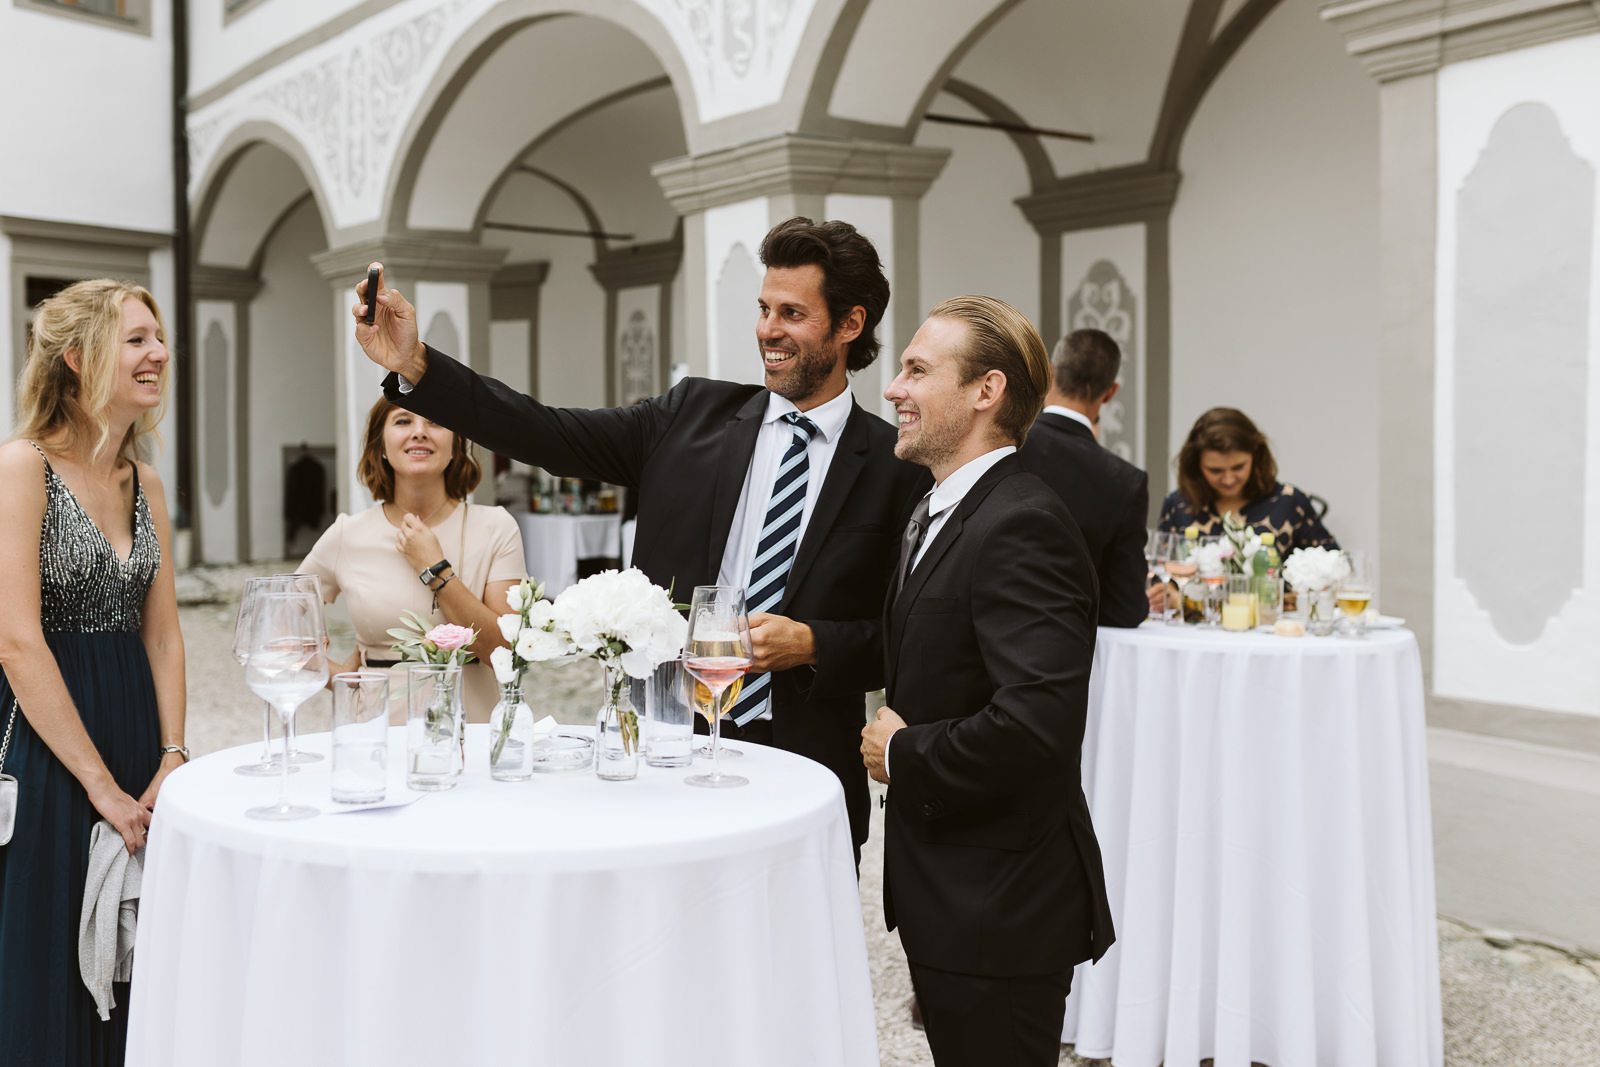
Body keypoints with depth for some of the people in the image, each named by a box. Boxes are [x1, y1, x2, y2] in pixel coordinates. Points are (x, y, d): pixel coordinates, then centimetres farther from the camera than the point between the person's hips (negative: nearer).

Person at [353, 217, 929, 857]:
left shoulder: (897, 467, -1)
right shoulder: (693, 415, 7)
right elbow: (551, 436, -2)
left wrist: (812, 645, -15)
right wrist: (415, 367, -10)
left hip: (802, 776, -2)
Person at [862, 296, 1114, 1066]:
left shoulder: (1022, 526, -21)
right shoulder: (937, 514, 12)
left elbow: (1035, 723, -32)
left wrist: (903, 755, -17)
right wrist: (899, 740, -1)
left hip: (1001, 909, -9)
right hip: (948, 896, 9)